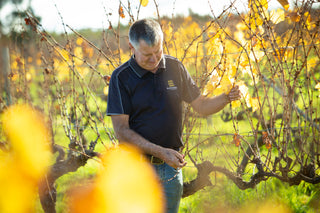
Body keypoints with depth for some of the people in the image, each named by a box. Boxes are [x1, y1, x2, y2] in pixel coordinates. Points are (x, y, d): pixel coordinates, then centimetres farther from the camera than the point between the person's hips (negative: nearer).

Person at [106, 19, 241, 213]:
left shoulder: (174, 67, 4)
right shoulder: (121, 77, -8)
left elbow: (201, 106, 12)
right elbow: (122, 131, -12)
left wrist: (226, 98, -9)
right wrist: (161, 152, -21)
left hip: (171, 168, 3)